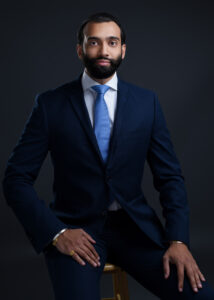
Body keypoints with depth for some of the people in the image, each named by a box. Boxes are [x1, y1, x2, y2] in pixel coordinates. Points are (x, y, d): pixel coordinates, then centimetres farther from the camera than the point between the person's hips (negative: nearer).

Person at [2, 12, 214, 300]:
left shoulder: (147, 101, 4)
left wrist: (178, 240, -9)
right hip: (75, 231, -2)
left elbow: (170, 176, 5)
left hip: (135, 226, 2)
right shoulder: (50, 104, -2)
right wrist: (55, 232, -15)